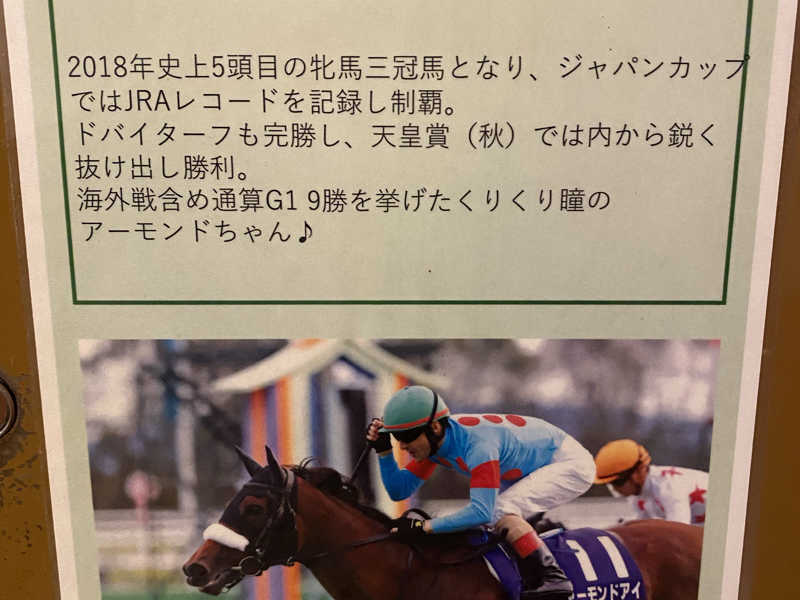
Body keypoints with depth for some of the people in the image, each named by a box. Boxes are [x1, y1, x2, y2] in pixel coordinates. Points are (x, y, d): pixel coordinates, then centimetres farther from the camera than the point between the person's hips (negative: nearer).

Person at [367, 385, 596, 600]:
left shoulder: (477, 443, -35)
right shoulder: (434, 439, -9)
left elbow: (482, 512, -39)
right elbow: (399, 491, -4)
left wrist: (425, 526, -36)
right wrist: (383, 450, -18)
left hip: (572, 464, -9)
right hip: (533, 468, 9)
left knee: (501, 511, -25)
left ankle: (551, 578, -16)